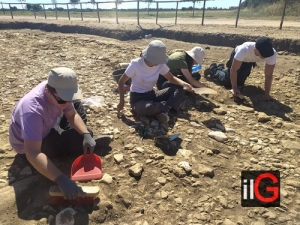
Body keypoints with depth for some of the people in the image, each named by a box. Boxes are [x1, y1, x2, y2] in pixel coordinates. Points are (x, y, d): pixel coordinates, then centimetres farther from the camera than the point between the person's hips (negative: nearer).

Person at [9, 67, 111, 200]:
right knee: (79, 141, -24)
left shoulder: (60, 92, -21)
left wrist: (86, 135, -26)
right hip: (28, 147, -7)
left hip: (46, 128, 7)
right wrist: (61, 179, -56)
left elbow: (72, 115, -8)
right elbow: (32, 154, -47)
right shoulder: (33, 110, -41)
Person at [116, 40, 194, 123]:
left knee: (180, 89, -10)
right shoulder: (135, 64, -21)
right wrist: (121, 101, -14)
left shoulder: (160, 65, -8)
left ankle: (163, 111, -24)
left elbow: (171, 78, 3)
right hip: (137, 99, -5)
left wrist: (183, 84, -18)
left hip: (151, 95, 6)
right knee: (149, 108, -42)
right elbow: (121, 82, -12)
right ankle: (167, 107, -12)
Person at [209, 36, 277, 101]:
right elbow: (234, 70, -36)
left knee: (239, 83, 13)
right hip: (236, 55, -4)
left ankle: (221, 68, 40)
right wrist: (234, 88, -30)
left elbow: (268, 75, -29)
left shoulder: (272, 53, -37)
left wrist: (267, 94, -29)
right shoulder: (244, 50, -47)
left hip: (249, 61, 4)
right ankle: (214, 69, 29)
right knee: (227, 82, -2)